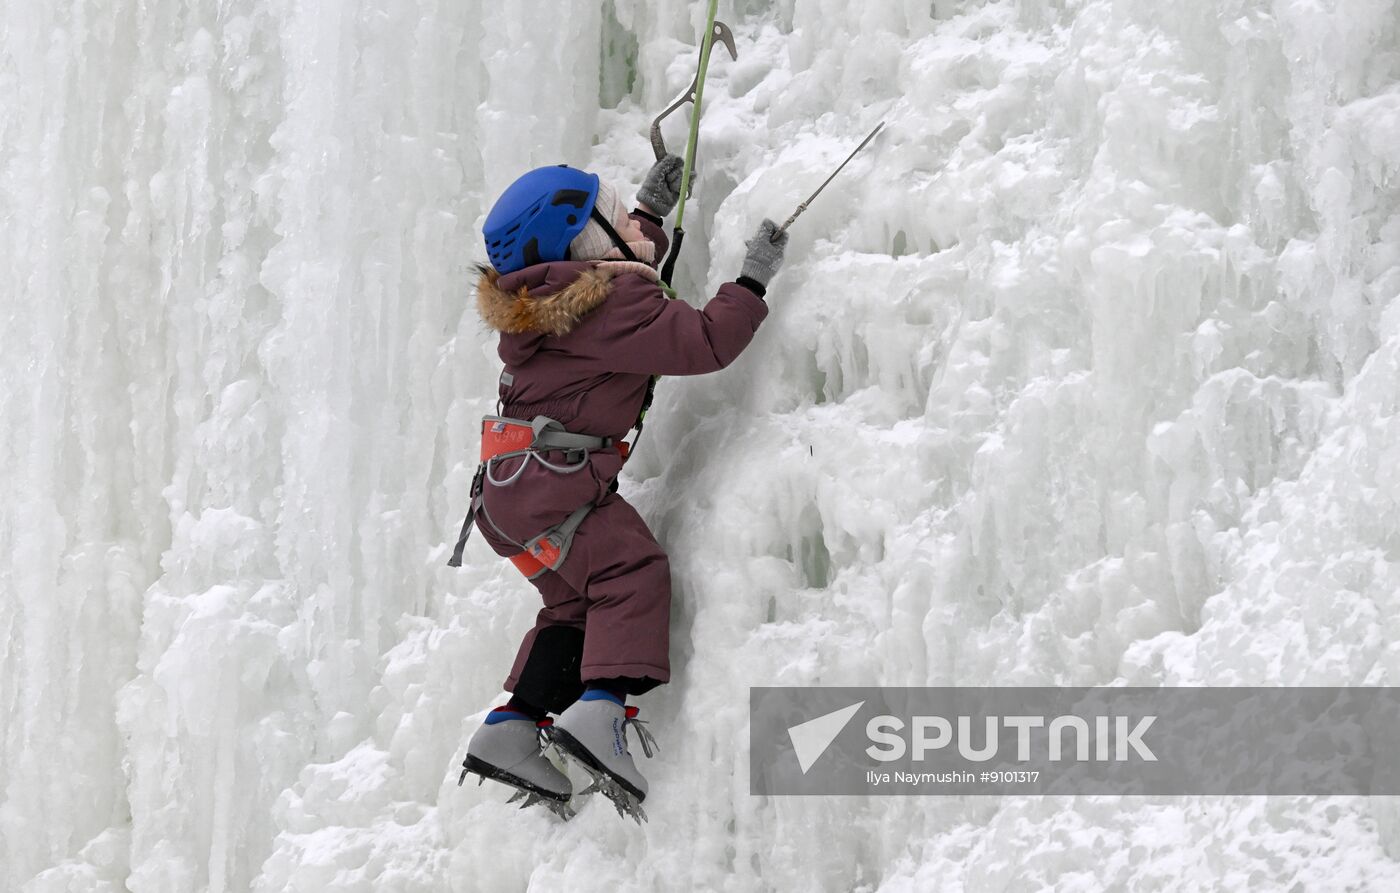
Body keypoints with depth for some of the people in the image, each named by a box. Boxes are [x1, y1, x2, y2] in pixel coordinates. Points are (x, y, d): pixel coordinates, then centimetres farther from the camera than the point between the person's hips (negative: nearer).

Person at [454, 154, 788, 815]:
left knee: (575, 601, 15)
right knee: (633, 572, -17)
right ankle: (600, 710, -34)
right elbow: (703, 343, -19)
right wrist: (754, 278, -8)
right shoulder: (611, 303, -16)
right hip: (549, 478, -11)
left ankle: (510, 728, 10)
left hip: (510, 483, 11)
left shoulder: (557, 290, 15)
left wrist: (652, 210, 39)